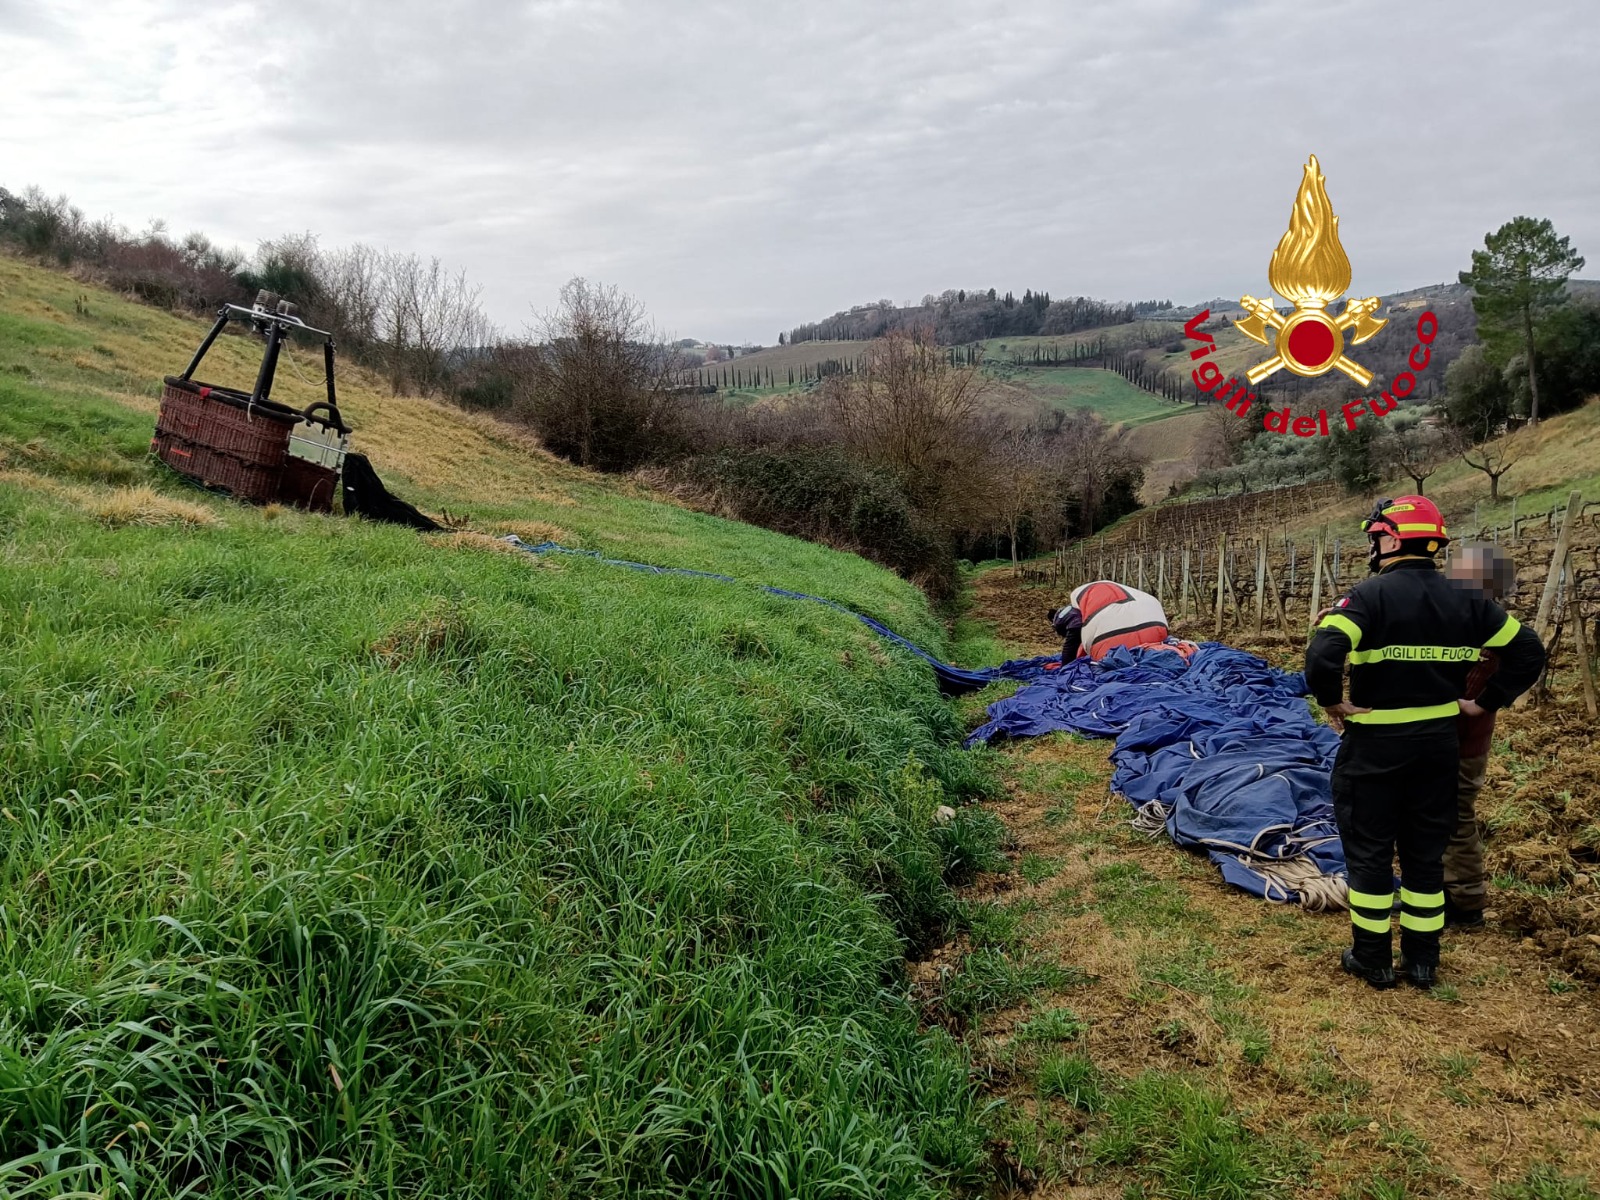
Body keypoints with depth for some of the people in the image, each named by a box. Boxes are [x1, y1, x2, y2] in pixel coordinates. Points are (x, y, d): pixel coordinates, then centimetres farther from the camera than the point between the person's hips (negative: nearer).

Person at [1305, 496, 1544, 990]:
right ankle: (1422, 960, 25)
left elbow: (1323, 653, -31)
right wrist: (1486, 702, 10)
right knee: (1426, 852, 16)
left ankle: (1373, 959, 18)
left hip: (1374, 744, -5)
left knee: (1369, 852, 9)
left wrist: (1331, 700, -15)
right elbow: (1528, 652, 8)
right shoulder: (1464, 601, 2)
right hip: (1438, 743, 5)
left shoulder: (1368, 596, -16)